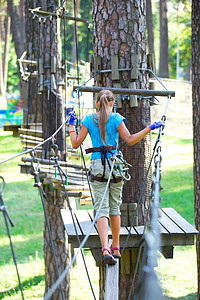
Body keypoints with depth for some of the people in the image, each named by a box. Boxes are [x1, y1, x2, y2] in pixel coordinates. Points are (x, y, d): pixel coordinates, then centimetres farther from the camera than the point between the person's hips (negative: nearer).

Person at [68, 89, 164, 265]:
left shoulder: (89, 120, 4)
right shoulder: (116, 118, -1)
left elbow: (75, 144, 7)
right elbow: (130, 140, -8)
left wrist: (72, 125, 21)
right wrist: (150, 128, -5)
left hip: (97, 165, 0)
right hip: (114, 164, 0)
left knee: (101, 208, -4)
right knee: (115, 206, 14)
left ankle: (106, 249, -21)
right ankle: (116, 248, 22)